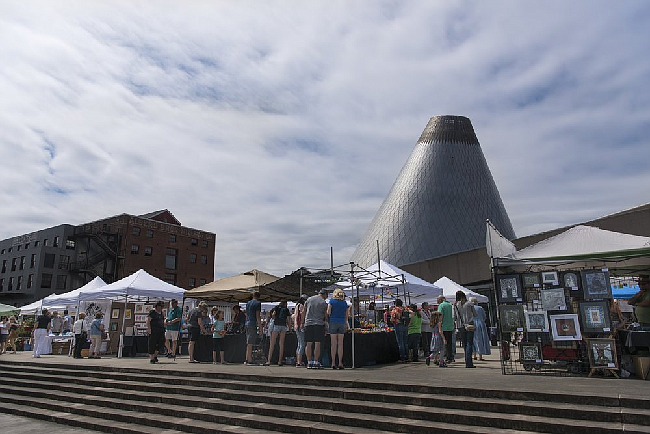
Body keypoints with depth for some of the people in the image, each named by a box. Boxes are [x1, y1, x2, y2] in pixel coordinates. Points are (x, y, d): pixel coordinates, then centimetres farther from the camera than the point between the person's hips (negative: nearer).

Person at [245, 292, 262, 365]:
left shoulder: (248, 303, 17)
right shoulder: (258, 303, -6)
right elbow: (258, 316, -12)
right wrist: (260, 327, -10)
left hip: (247, 324, 8)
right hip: (253, 324, -8)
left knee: (248, 343, 13)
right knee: (250, 343, -8)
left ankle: (247, 360, 15)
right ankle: (249, 361, -7)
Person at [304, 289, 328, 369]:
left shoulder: (309, 299, 11)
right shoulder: (323, 302, -1)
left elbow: (304, 312, 14)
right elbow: (326, 315, 3)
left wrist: (302, 322, 22)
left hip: (308, 323, 4)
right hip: (319, 324, -4)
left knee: (309, 344, 5)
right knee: (317, 344, -2)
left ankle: (309, 362, 7)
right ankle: (316, 362, -3)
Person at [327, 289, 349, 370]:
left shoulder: (332, 301, 1)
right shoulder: (344, 302, 9)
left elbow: (328, 311, -8)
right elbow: (346, 314, 12)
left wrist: (329, 317, 11)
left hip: (333, 322, -2)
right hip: (342, 323, 2)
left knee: (333, 344, 1)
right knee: (340, 344, 3)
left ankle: (333, 363, 0)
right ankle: (340, 363, 2)